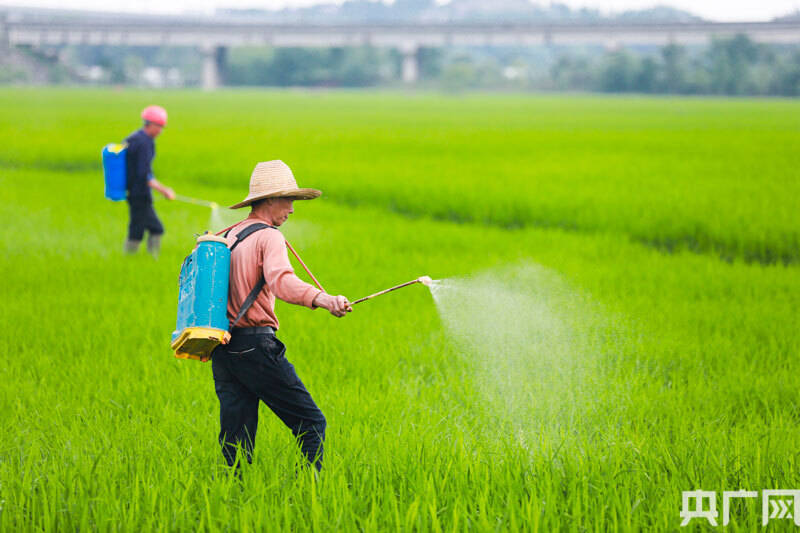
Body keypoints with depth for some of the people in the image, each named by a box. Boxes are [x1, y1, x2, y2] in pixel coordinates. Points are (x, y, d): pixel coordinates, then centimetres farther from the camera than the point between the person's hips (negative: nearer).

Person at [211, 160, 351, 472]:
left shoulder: (229, 235, 17)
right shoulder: (268, 237, -9)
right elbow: (281, 280, -28)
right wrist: (323, 300, -42)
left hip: (222, 350, 8)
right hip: (255, 346, -8)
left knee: (236, 435, 8)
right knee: (310, 423, -3)